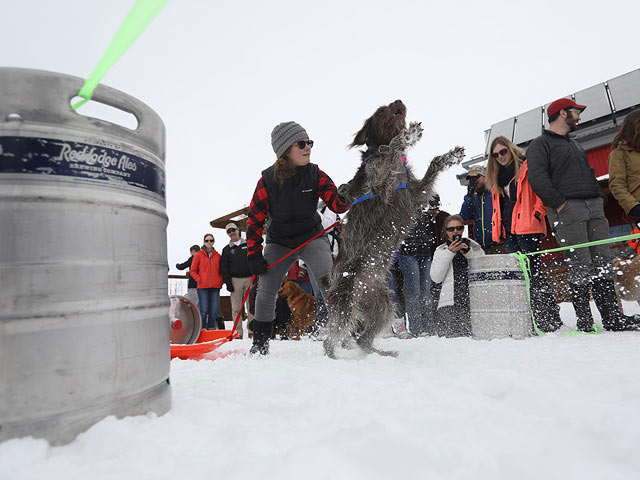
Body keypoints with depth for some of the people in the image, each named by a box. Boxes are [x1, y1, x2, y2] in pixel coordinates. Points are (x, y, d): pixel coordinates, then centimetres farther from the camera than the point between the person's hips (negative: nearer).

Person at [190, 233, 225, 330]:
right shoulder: (198, 255, 3)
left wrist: (220, 281, 5)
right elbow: (192, 270, 5)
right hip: (203, 287, -3)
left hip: (215, 287, 3)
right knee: (204, 310, -5)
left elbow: (221, 271, 19)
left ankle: (211, 330, 15)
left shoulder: (217, 256, 11)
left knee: (214, 310, 4)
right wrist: (199, 280, -6)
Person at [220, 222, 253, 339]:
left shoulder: (248, 244, 12)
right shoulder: (226, 249, 12)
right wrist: (227, 282, -3)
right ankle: (238, 332, 2)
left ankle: (251, 330, 3)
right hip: (235, 280, 0)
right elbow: (224, 267, 8)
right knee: (236, 308, -2)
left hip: (250, 278, 0)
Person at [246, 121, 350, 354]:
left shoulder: (315, 174, -11)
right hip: (279, 242, 1)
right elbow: (255, 219, -8)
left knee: (328, 282, -19)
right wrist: (254, 254, -11)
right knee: (266, 289, -3)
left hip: (312, 237, 0)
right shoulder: (268, 180, -14)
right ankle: (260, 341, 15)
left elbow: (338, 202, -19)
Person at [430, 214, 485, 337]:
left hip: (473, 301, 0)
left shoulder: (474, 247, 14)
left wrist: (468, 252, -8)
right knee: (447, 334, -14)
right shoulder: (441, 251, 14)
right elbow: (436, 277, 0)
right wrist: (449, 253, -7)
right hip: (449, 303, 0)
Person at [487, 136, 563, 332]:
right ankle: (535, 317, 8)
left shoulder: (527, 167, 3)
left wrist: (537, 215, -15)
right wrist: (497, 227, 16)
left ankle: (552, 317, -6)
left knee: (532, 271, -12)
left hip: (528, 228, -7)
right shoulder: (497, 177, 22)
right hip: (508, 231, 7)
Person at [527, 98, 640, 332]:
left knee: (603, 263, 3)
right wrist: (559, 203, -18)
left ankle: (612, 317, 8)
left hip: (594, 208, 8)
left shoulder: (575, 144, 29)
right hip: (568, 210, -8)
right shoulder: (540, 144, 1)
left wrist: (600, 197, 15)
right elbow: (537, 178, -13)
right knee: (580, 267, -9)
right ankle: (584, 321, -2)